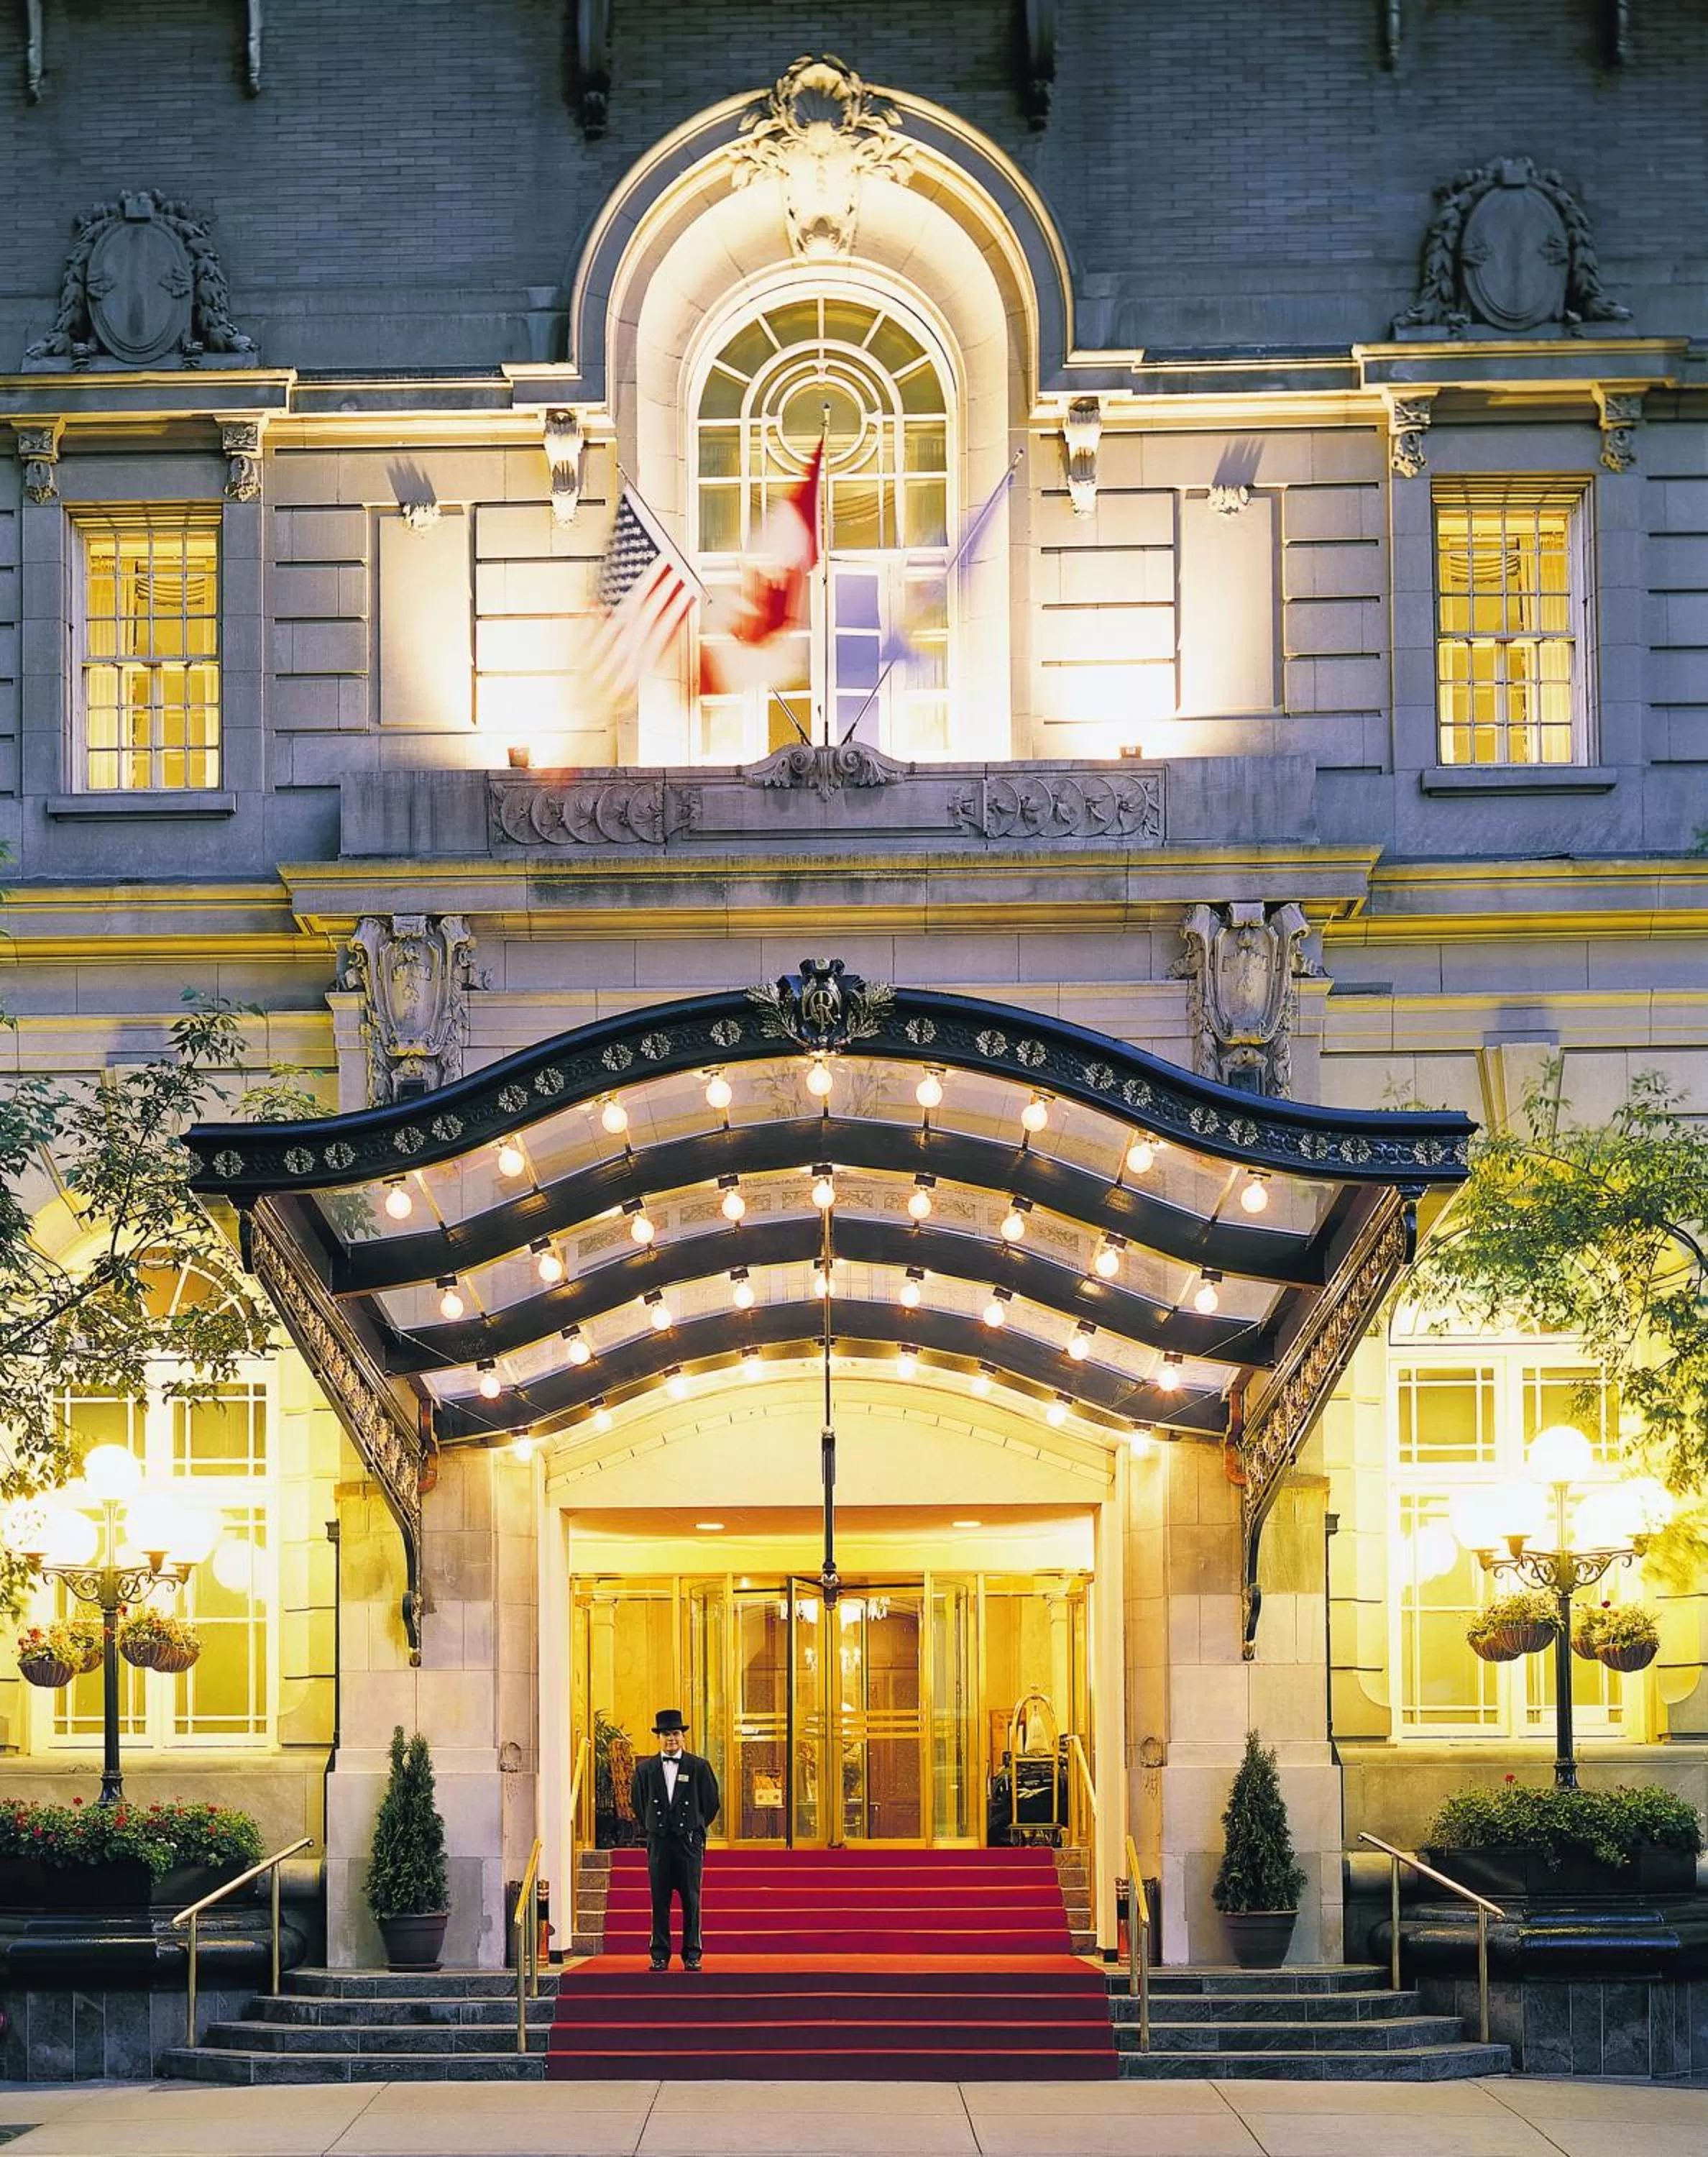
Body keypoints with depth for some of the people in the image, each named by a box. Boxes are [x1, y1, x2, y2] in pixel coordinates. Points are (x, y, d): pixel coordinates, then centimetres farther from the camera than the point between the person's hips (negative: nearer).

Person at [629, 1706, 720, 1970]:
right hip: (658, 1842, 1)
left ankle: (692, 1955, 6)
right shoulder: (645, 1769, 7)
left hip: (689, 1842, -1)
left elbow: (711, 1803, 8)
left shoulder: (699, 1767, 3)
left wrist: (694, 1829, 9)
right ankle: (660, 1956, 5)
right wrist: (651, 1830, 12)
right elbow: (639, 1805, 15)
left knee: (691, 1900, 0)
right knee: (659, 1900, 1)